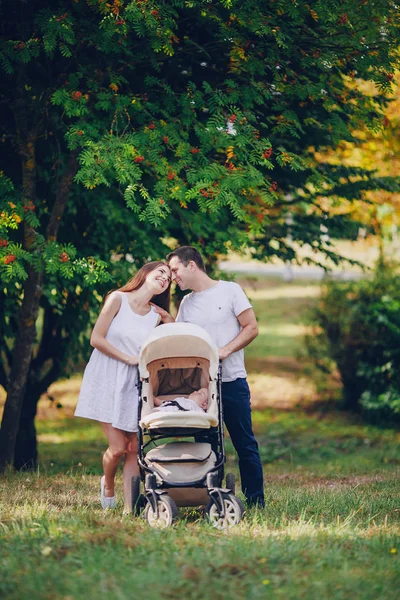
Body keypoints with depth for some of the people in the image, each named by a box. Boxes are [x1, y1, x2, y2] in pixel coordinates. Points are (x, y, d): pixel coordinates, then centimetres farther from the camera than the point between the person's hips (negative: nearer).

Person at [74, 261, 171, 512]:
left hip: (135, 385, 4)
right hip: (107, 380, -4)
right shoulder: (118, 299, -5)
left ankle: (130, 507, -1)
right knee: (118, 448, -9)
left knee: (134, 449, -5)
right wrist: (129, 359, -10)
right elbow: (96, 339, -8)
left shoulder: (157, 315, 9)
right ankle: (108, 484, 22)